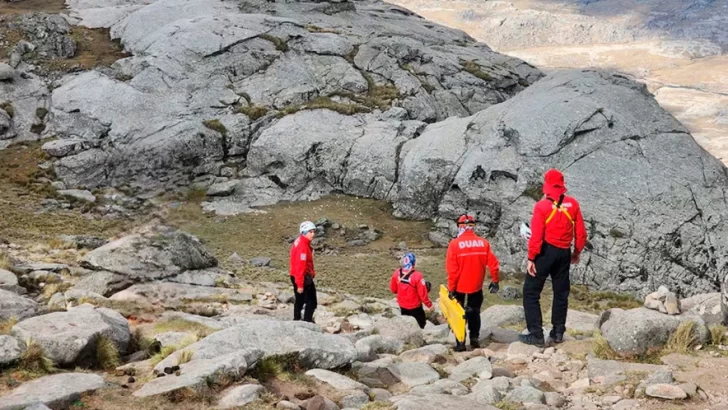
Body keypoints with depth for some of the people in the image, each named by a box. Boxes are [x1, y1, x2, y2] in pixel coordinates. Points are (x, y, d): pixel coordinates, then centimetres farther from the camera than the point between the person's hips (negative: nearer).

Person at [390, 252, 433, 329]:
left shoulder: (396, 273, -15)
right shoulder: (417, 276, -29)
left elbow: (393, 289, 0)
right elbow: (423, 294, -21)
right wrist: (429, 305, -6)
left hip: (402, 305, 5)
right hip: (414, 306, -5)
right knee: (421, 325, 17)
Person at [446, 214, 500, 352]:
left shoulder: (455, 244, -13)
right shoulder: (483, 243, -5)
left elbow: (452, 269, -14)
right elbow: (493, 263, -3)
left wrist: (451, 288, -8)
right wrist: (495, 281, 10)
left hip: (459, 286, -2)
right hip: (476, 286, 2)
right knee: (474, 312, 19)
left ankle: (460, 343, 5)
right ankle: (474, 339, 16)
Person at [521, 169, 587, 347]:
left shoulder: (541, 206, -13)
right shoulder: (573, 204, 0)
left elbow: (536, 236, -16)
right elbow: (581, 232, 4)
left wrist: (531, 258, -9)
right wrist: (577, 252, 18)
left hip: (546, 252, -5)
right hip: (564, 252, 5)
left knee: (531, 292, 3)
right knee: (561, 292, 18)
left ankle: (536, 334, -3)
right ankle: (558, 332, 21)